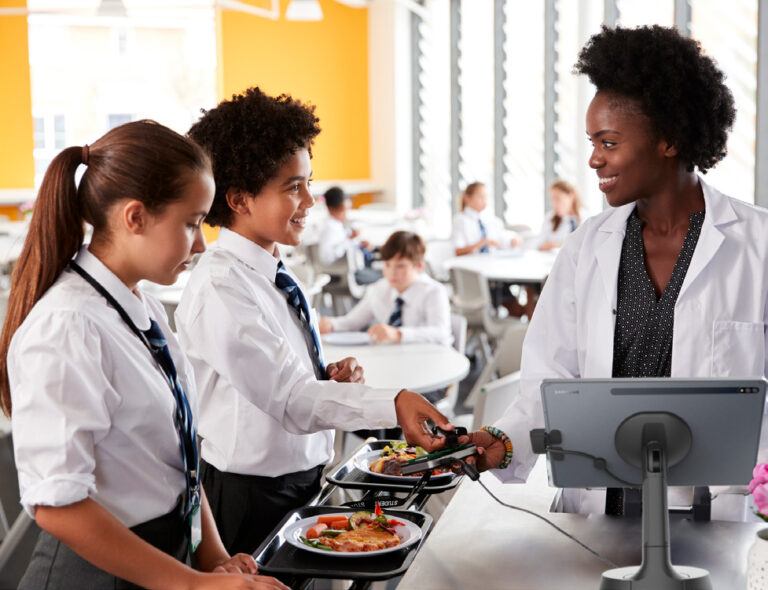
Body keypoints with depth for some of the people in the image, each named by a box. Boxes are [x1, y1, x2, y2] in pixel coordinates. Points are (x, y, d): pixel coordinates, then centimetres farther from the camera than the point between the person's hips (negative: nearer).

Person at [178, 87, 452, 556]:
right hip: (252, 498, -8)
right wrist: (392, 405, -39)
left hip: (305, 479, 8)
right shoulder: (221, 287, -21)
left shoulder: (274, 272, 5)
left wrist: (332, 378, -3)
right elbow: (289, 399, -27)